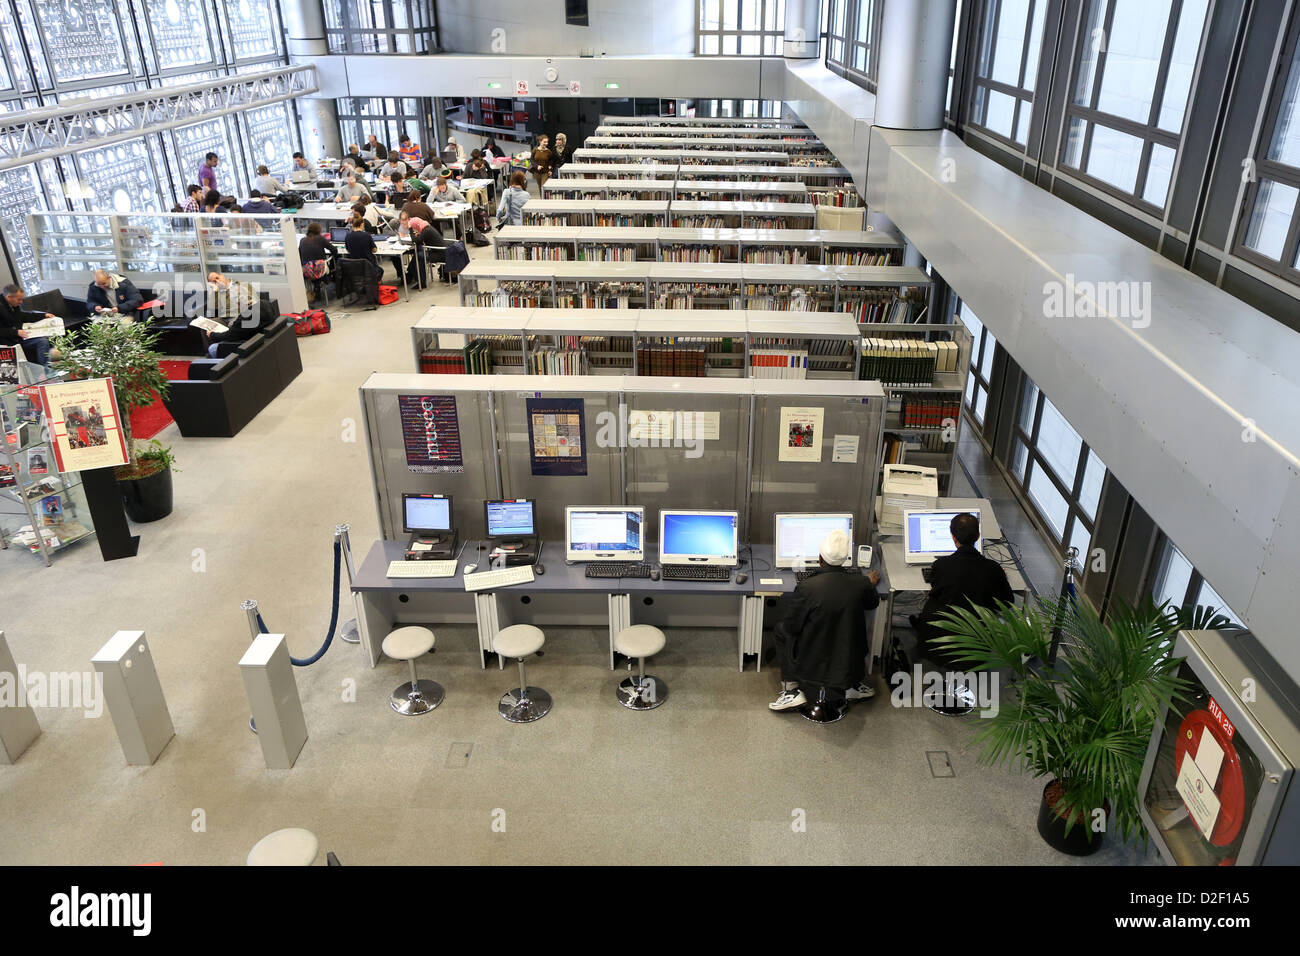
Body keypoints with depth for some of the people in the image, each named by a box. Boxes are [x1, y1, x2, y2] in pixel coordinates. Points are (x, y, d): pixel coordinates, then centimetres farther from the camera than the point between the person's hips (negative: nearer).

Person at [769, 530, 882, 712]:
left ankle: (791, 690, 14)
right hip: (851, 662, 3)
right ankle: (854, 685, 27)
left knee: (782, 630, 21)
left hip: (812, 663, -3)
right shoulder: (860, 583, -14)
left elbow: (791, 626, -12)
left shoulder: (806, 587, -24)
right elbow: (872, 603, 11)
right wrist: (870, 584, 32)